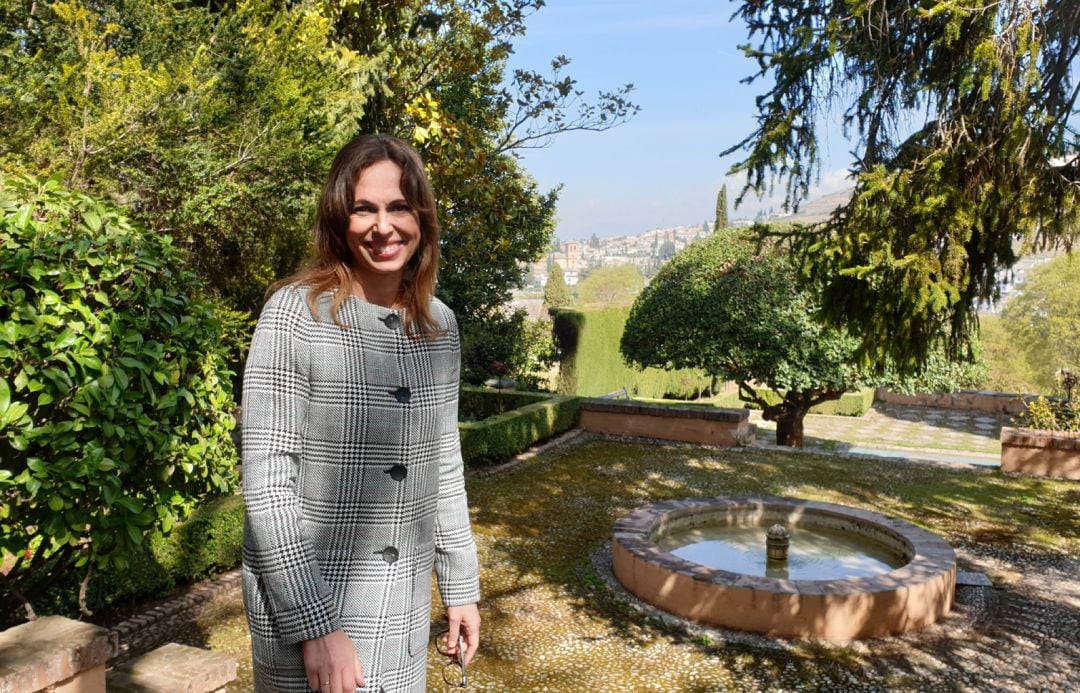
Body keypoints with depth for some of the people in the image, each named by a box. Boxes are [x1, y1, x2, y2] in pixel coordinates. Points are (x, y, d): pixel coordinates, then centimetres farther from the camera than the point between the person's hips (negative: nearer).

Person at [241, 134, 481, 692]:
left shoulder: (439, 324, 1)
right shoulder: (295, 313, -15)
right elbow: (265, 480, -16)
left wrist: (461, 587, 10)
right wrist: (315, 625, -17)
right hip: (304, 602, -5)